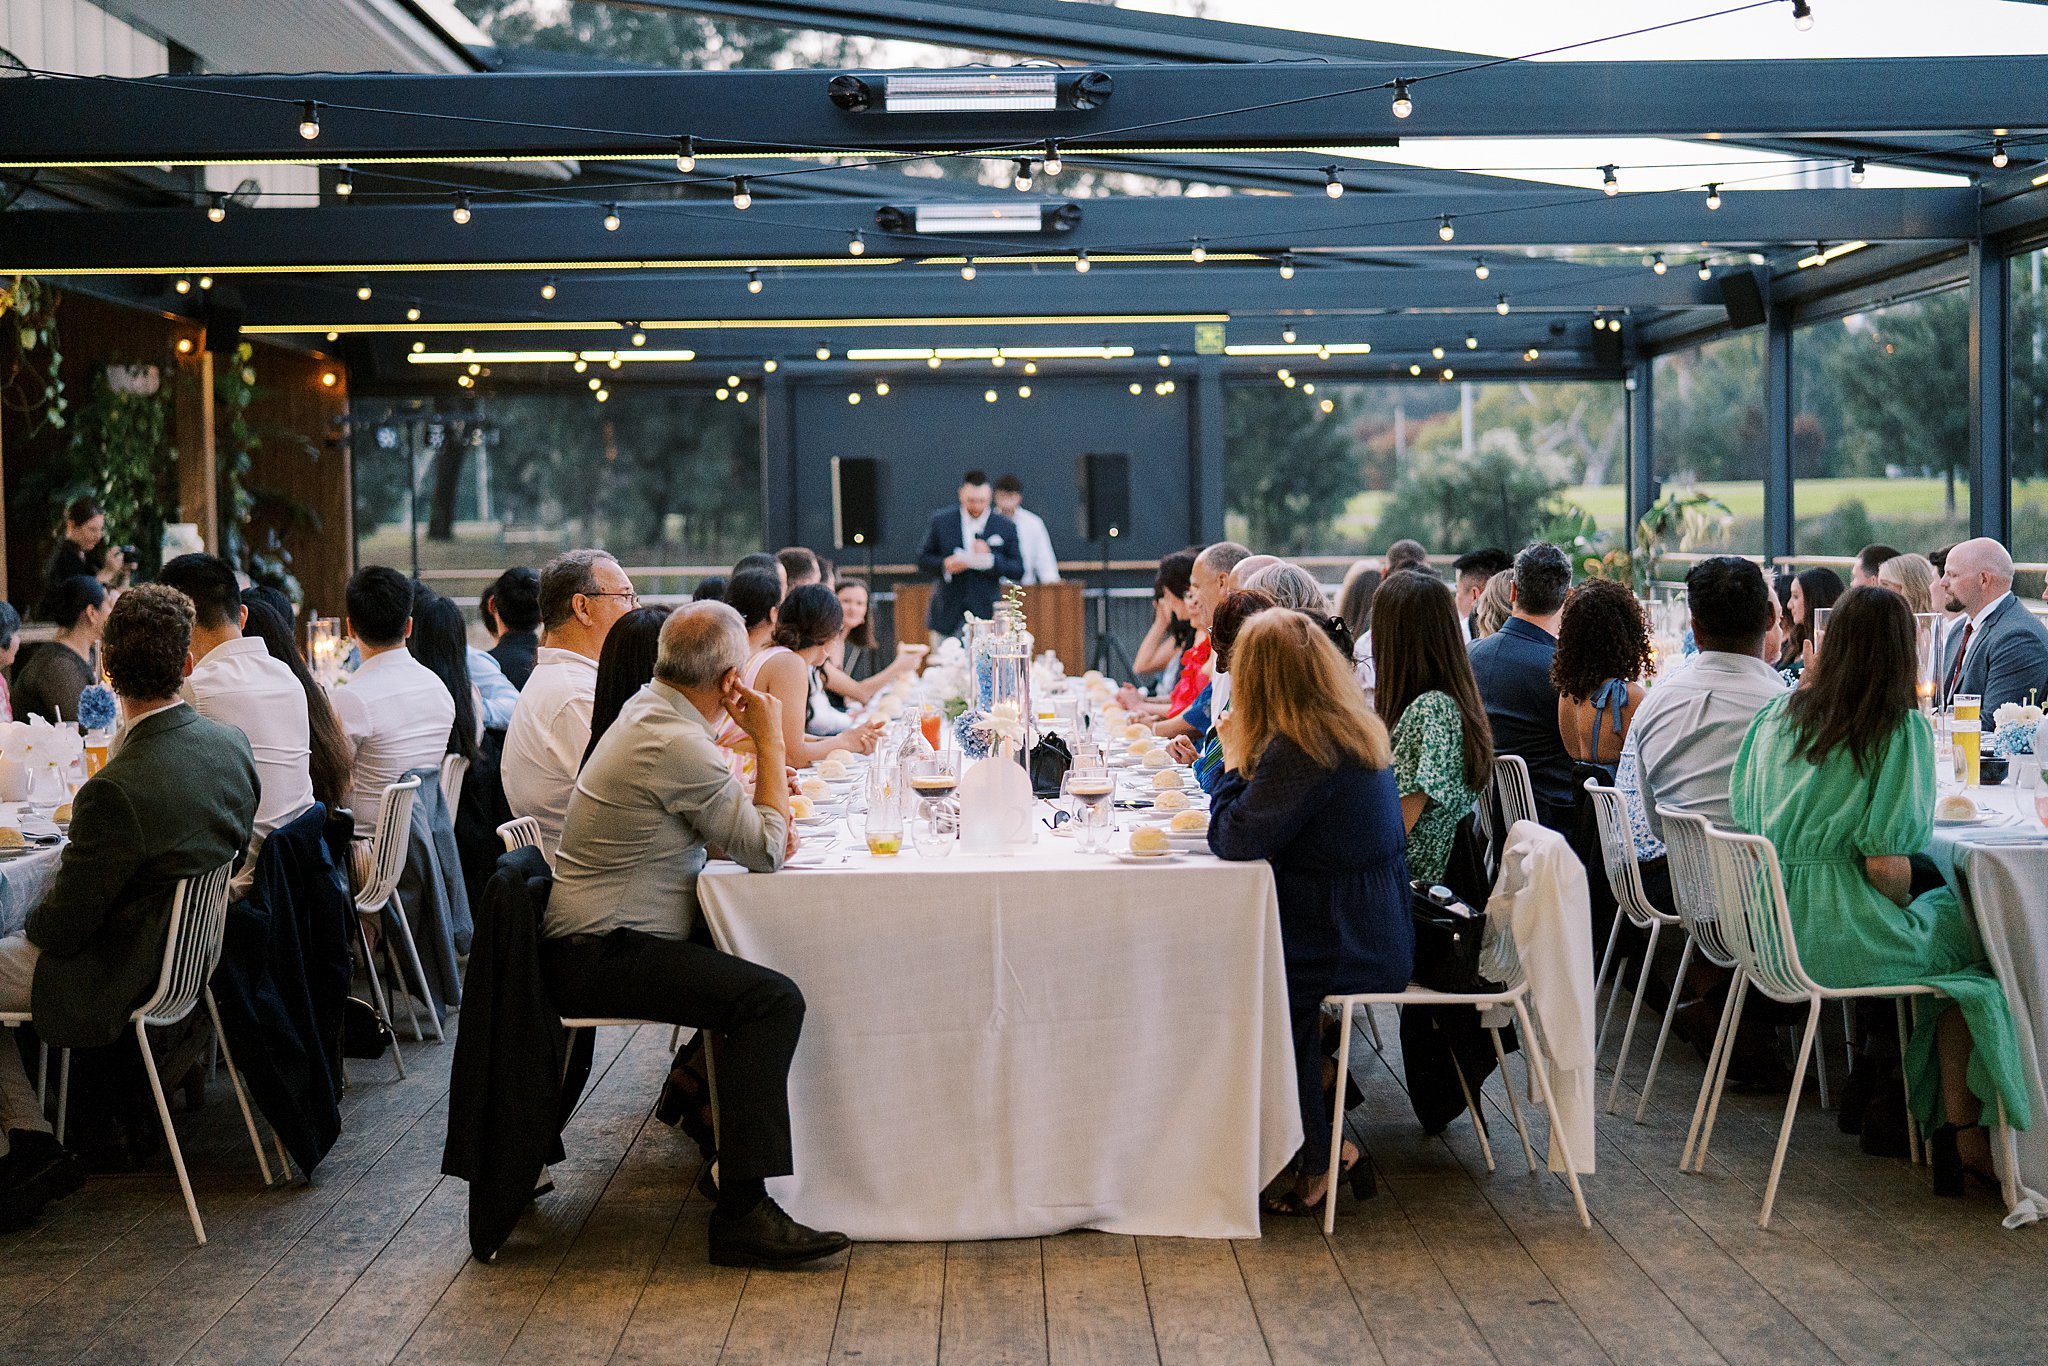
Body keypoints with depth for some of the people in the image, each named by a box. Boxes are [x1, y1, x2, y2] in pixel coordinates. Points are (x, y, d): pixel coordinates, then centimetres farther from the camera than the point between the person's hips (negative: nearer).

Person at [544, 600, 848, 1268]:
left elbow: (725, 825, 23)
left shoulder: (647, 708, 12)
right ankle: (742, 1212, -28)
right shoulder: (678, 745, -20)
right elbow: (766, 850, -15)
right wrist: (771, 745, -7)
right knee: (773, 998, -24)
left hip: (591, 942, 11)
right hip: (600, 957, -11)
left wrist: (768, 817, 3)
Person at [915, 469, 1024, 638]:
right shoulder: (941, 521, 3)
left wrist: (990, 559, -16)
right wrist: (945, 564, -15)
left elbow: (1018, 570, 1)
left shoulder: (1006, 527, 2)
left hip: (986, 617, -1)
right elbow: (923, 559, 7)